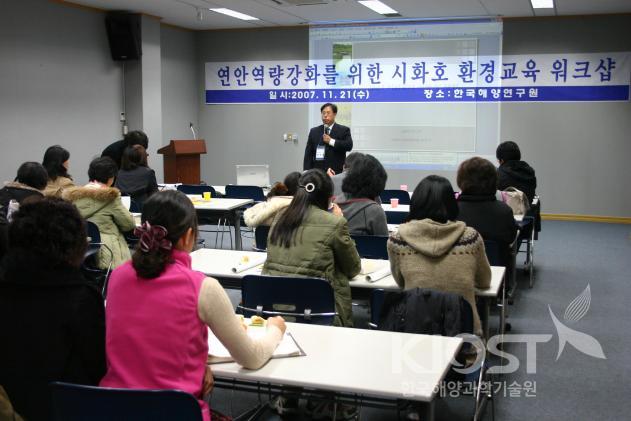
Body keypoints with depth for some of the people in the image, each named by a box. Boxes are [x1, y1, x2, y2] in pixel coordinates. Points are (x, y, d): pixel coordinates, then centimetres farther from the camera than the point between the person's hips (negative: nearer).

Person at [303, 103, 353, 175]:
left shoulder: (343, 130, 7)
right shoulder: (314, 131, 13)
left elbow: (349, 146, -8)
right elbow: (308, 154, 9)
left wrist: (331, 141, -11)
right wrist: (307, 172, 0)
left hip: (336, 172, -2)